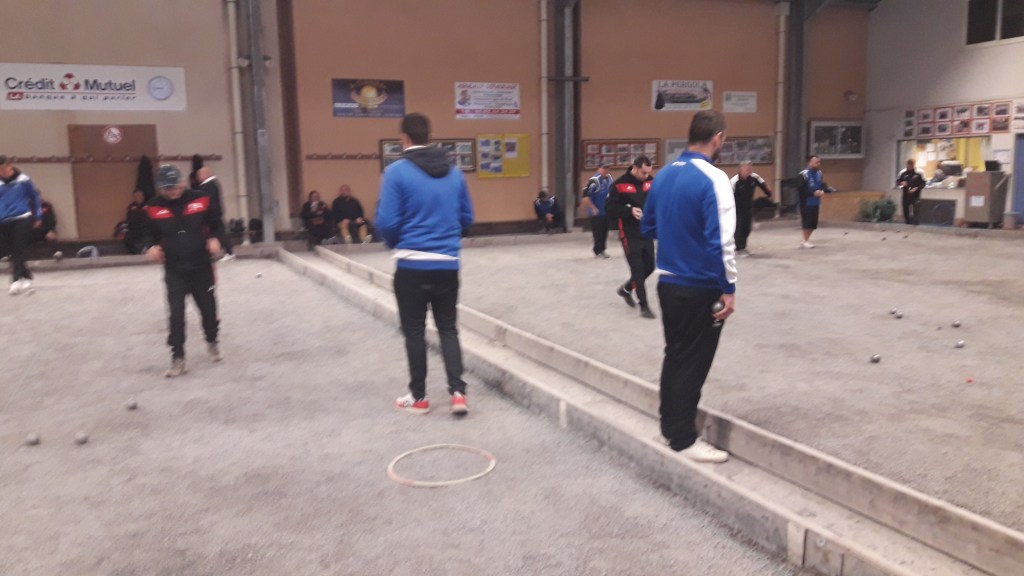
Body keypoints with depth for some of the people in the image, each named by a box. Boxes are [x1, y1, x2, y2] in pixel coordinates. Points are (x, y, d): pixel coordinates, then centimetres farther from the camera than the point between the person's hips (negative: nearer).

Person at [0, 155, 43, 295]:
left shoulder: (23, 179, -2)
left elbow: (35, 197, 7)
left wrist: (38, 217, 7)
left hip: (22, 219, -3)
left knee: (17, 251, -8)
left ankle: (17, 279, -8)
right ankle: (26, 276, 20)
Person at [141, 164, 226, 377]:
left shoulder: (200, 200, -7)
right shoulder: (154, 208, -6)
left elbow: (217, 224, 2)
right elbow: (149, 234, 4)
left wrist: (215, 238, -18)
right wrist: (150, 246, -17)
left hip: (201, 267, 1)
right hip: (174, 271, 0)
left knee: (208, 308, 15)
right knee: (176, 314, -4)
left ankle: (212, 342, 42)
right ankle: (178, 358, 5)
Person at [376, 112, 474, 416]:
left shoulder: (397, 172, -10)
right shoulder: (454, 172, 5)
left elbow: (387, 222, -12)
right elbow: (467, 218, 10)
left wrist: (395, 244, 9)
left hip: (412, 265, -4)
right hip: (448, 265, 4)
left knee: (414, 330, 10)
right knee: (448, 327, 14)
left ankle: (418, 397, 18)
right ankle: (457, 392, 4)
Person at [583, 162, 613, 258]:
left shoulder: (608, 178, 4)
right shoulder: (594, 180, -17)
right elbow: (586, 194, -18)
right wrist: (593, 208, -17)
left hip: (606, 211, 7)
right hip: (597, 212, -7)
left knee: (604, 231, 12)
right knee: (598, 232, -3)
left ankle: (602, 249, 23)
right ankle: (598, 251, 7)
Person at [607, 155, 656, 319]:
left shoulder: (651, 182, 3)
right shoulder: (619, 185, -12)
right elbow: (610, 207, -11)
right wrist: (630, 211, -24)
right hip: (629, 234, -6)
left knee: (649, 266, 12)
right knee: (637, 269, -4)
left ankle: (626, 289, 36)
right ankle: (644, 305, 6)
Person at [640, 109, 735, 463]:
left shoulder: (664, 175, 6)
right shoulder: (713, 179, -16)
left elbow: (648, 228, 15)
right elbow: (721, 240, -20)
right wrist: (728, 288, -13)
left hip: (668, 283, 7)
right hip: (700, 288, -7)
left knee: (674, 355, 18)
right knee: (692, 362, 3)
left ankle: (669, 426, 30)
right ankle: (684, 440, 13)